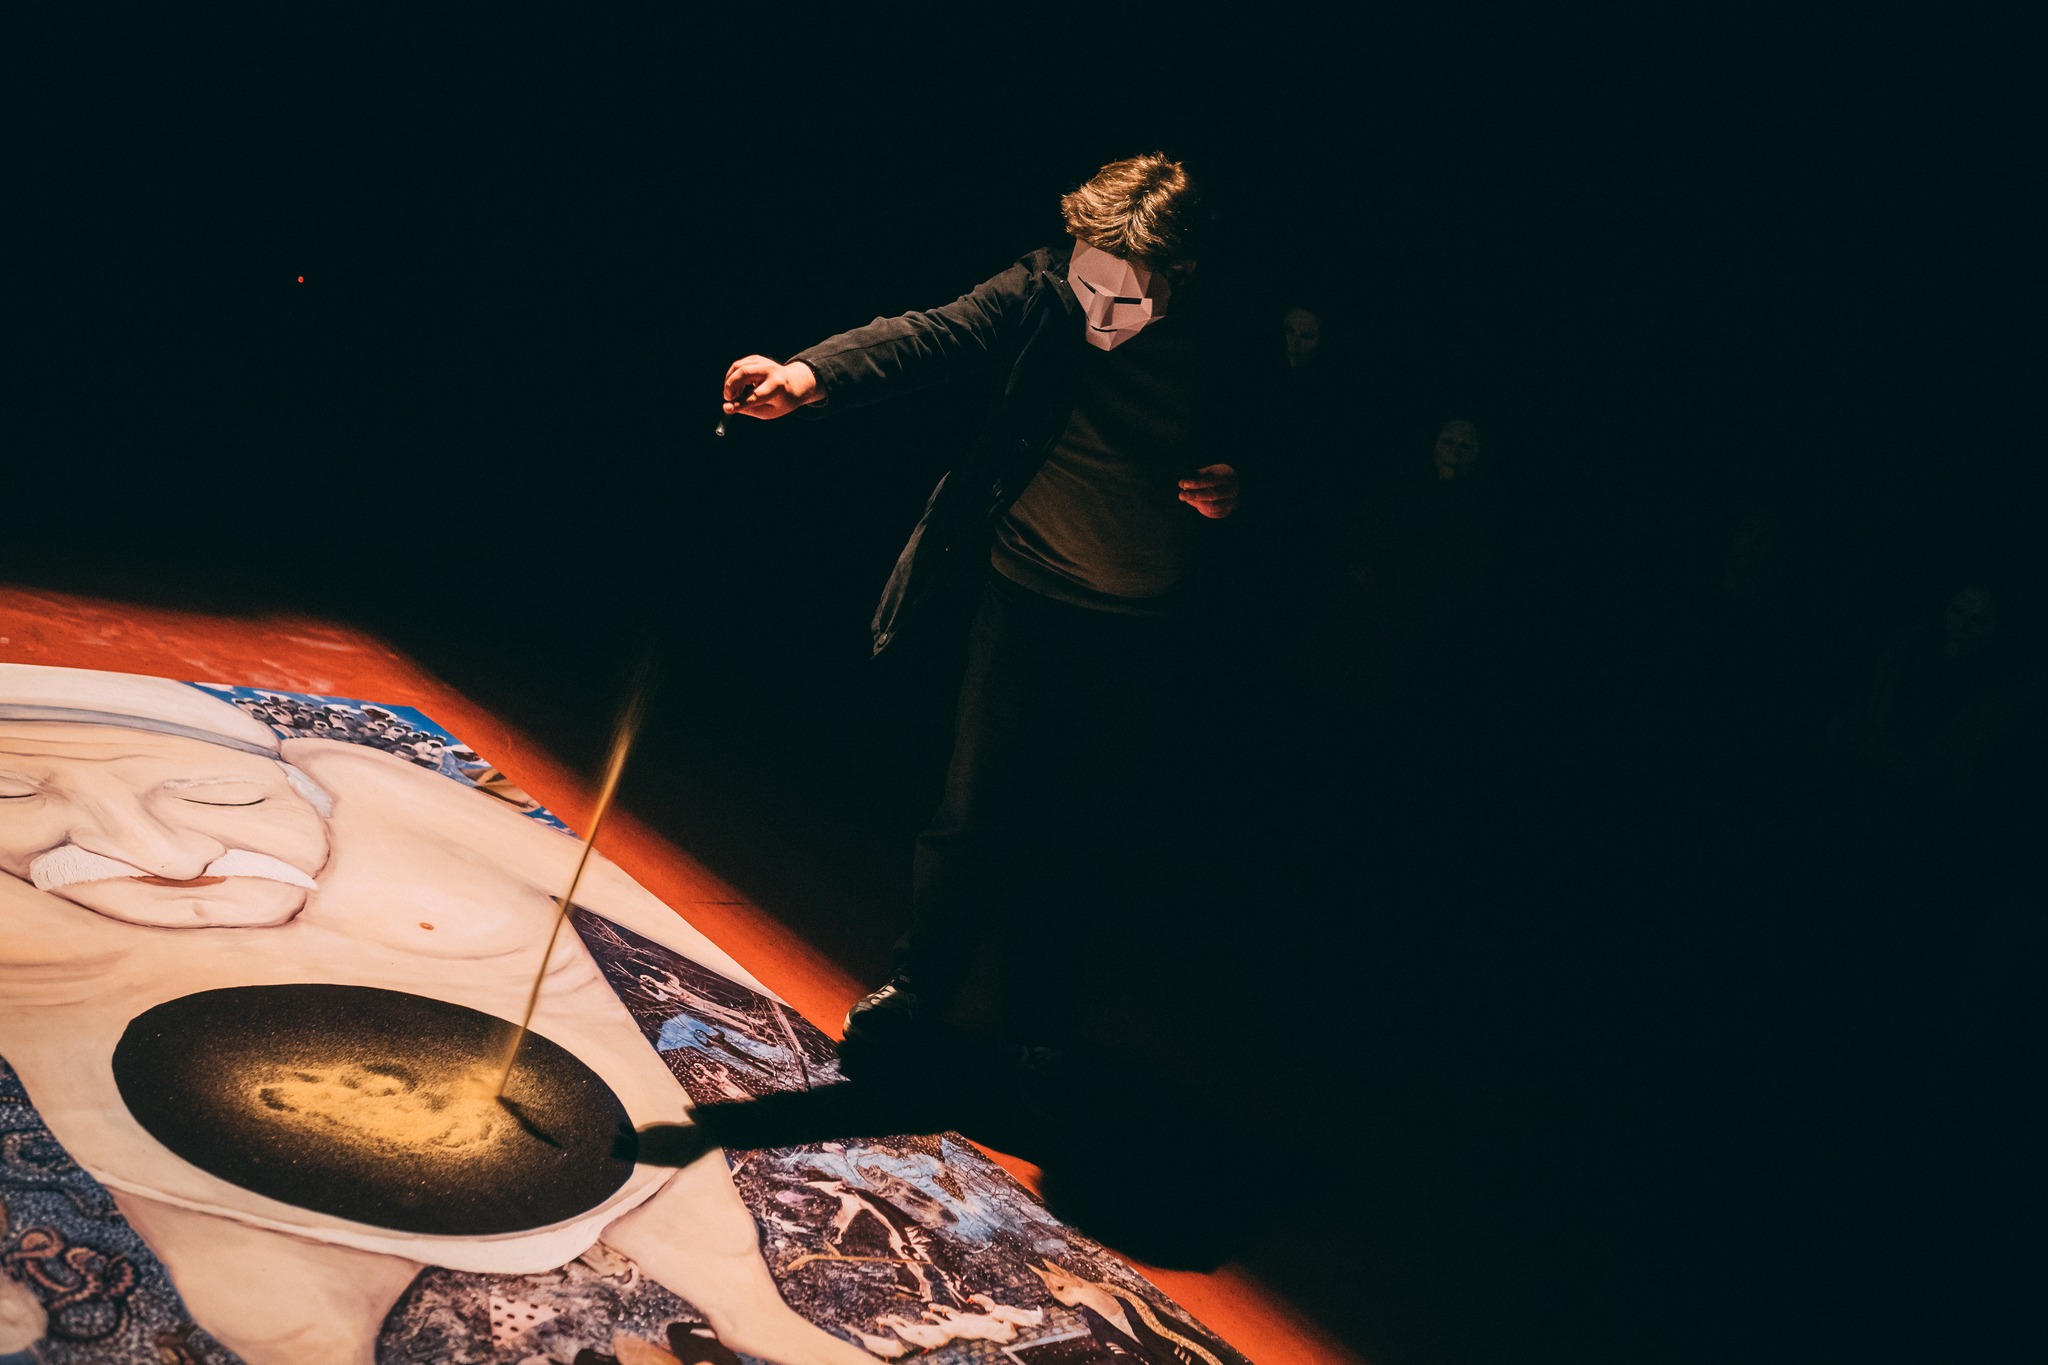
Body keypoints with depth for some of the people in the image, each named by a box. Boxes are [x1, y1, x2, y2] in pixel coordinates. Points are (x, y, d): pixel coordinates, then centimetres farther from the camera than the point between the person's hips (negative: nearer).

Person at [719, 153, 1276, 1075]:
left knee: (1081, 841, 12)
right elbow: (936, 335, -27)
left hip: (1146, 643, 1)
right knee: (976, 816, 3)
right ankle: (917, 992, 27)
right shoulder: (1045, 292, -13)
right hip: (1028, 601, 0)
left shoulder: (1238, 352, -12)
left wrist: (1235, 491, -18)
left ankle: (1037, 1017, 35)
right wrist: (812, 377, -44)